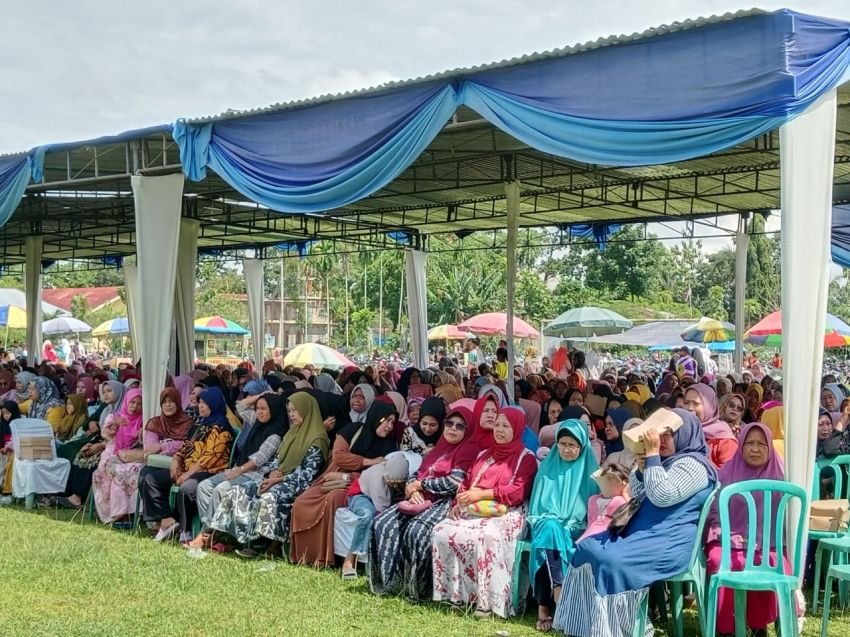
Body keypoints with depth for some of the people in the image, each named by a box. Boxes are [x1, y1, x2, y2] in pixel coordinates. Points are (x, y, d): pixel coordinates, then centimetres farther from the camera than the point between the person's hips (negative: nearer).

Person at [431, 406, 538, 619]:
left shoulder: (526, 458, 4)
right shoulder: (484, 455, 24)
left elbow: (517, 492, -10)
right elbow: (467, 483, 21)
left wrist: (482, 494, -13)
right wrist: (460, 502, 0)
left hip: (505, 514, -6)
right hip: (474, 511, 6)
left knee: (487, 538, -37)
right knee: (442, 531, -19)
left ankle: (487, 600, -31)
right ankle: (452, 592, -16)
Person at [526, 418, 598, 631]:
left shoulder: (590, 471, 8)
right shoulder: (547, 467, 14)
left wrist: (570, 525, -9)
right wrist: (548, 520, -3)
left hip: (576, 528, -1)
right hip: (548, 523, 1)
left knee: (557, 534, -34)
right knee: (550, 529, -34)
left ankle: (545, 607, -35)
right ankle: (560, 596, -41)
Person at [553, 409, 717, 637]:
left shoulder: (693, 464, -9)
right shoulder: (667, 461, 21)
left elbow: (662, 496, -21)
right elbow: (637, 496, 22)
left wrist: (652, 454, -18)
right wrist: (642, 465, 5)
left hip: (669, 542, -10)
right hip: (643, 532, 10)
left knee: (612, 561, -29)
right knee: (587, 548, -4)